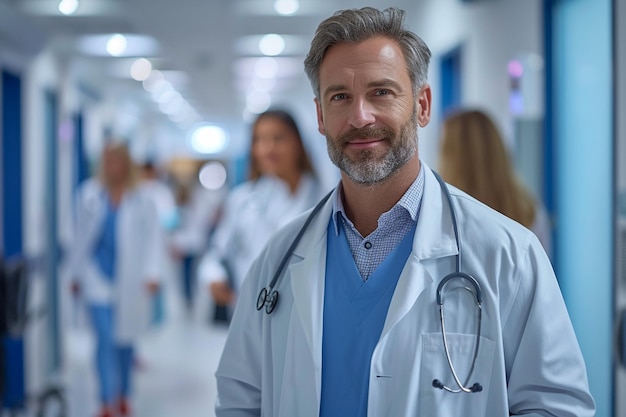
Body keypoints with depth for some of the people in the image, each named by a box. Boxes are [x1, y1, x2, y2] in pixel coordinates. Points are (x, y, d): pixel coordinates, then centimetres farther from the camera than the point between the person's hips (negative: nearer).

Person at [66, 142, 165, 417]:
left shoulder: (141, 200, -3)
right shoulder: (89, 194, 2)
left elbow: (153, 238, -4)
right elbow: (81, 236, 10)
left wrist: (152, 273, -14)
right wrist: (76, 273, 13)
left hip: (130, 281, 0)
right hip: (98, 278, 0)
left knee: (125, 340, 13)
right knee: (105, 339, -10)